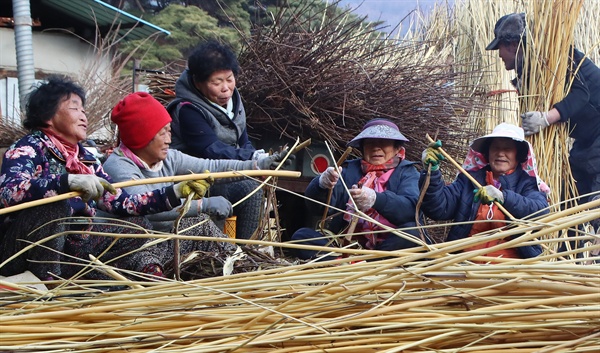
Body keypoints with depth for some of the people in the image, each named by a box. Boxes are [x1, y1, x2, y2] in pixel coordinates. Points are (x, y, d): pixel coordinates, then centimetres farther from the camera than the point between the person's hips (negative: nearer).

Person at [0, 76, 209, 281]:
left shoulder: (85, 158, 12)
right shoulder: (28, 149, -9)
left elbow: (122, 203, 10)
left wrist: (177, 192, 5)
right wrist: (68, 181, -39)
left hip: (69, 250, 8)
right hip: (23, 255, -8)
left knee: (137, 226, 7)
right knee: (51, 207, -33)